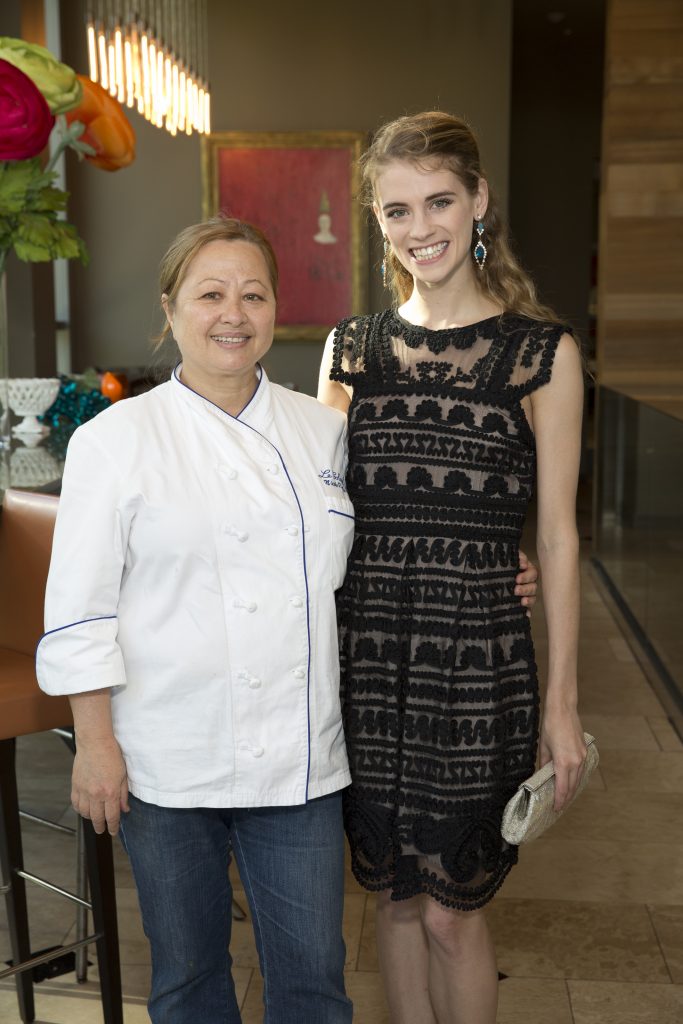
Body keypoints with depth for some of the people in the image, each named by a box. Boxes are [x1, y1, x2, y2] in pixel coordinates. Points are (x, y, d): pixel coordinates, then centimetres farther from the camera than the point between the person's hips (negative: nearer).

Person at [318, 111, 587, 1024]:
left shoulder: (543, 352, -3)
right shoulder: (351, 348, 6)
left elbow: (556, 535, -2)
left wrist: (562, 701, -3)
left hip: (478, 652, -3)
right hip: (364, 649, 3)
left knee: (450, 909, 7)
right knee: (395, 893, 17)